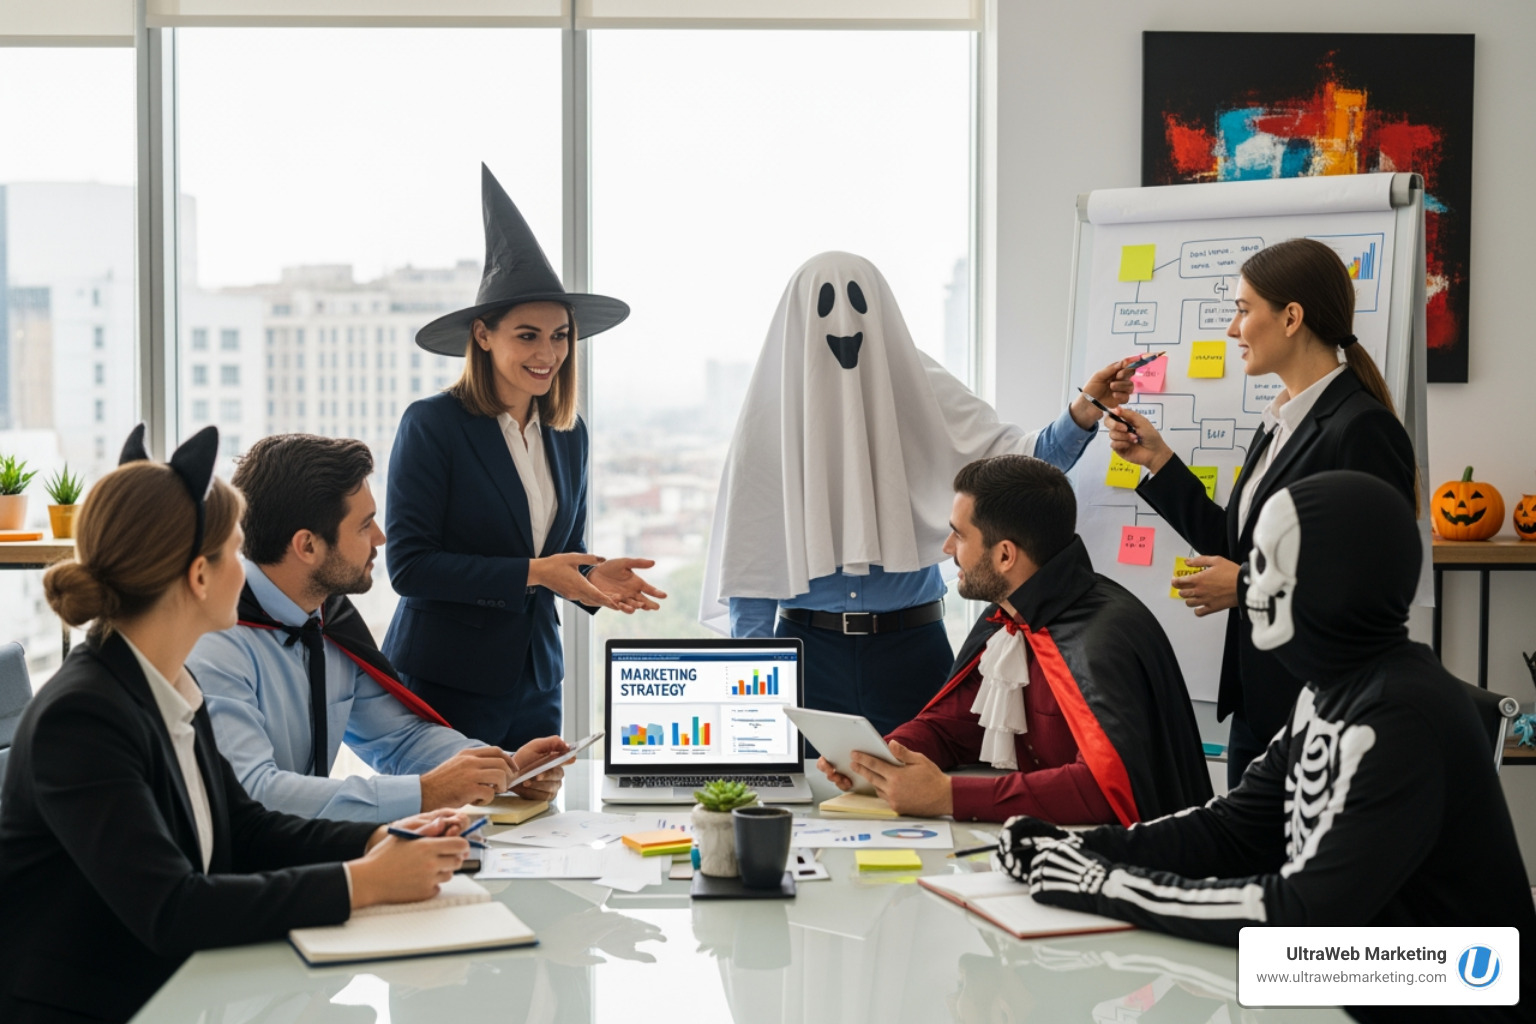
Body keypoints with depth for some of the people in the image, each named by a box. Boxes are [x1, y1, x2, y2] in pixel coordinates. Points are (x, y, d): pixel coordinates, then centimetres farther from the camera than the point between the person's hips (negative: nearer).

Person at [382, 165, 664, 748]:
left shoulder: (569, 435, 9)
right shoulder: (432, 425, -9)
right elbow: (408, 564, -14)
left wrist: (592, 576, -6)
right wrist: (531, 572, -20)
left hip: (535, 686, 6)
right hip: (445, 688, -5)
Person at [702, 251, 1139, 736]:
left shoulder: (923, 392, 0)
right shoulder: (774, 415, -2)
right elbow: (750, 546, 1)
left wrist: (1081, 415, -30)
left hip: (910, 646, 0)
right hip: (809, 649, 0)